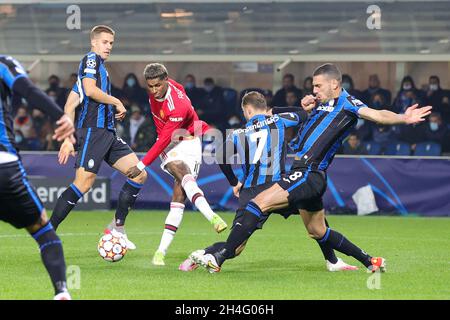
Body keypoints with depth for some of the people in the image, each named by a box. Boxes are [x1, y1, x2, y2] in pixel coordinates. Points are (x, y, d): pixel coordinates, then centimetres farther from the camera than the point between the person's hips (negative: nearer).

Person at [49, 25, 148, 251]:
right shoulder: (91, 59, 0)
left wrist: (68, 139, 17)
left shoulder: (98, 65, 26)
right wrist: (117, 102, -5)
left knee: (139, 174, 2)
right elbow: (91, 90, -18)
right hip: (93, 130, -10)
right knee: (83, 183, -17)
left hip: (107, 133, 10)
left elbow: (70, 104, 22)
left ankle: (117, 227, 7)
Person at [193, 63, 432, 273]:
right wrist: (307, 105, 12)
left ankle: (220, 258, -21)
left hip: (309, 174, -10)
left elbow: (376, 114, -20)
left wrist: (402, 118, -37)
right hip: (305, 174, 10)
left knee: (259, 203, -18)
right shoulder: (322, 103, 18)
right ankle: (370, 262, 33)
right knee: (318, 233, 23)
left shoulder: (347, 104, -6)